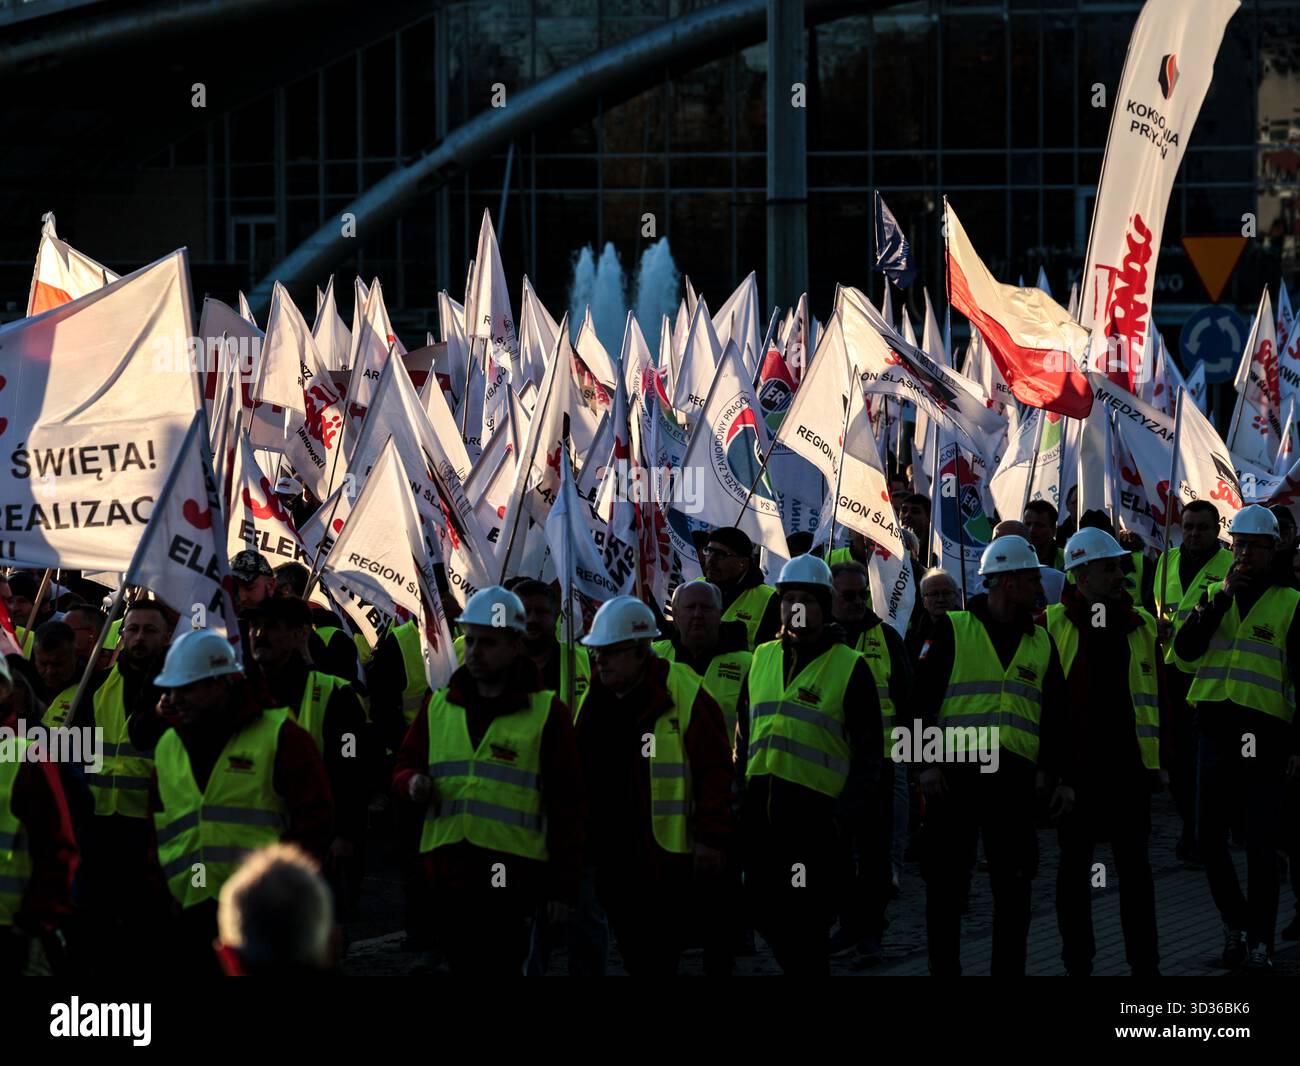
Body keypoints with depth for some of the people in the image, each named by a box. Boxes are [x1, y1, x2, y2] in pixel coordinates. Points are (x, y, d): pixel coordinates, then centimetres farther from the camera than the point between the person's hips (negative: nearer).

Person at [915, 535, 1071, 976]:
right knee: (946, 885, 1)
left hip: (1014, 776, 4)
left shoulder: (1041, 643, 15)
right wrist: (926, 762, -10)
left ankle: (1009, 971, 10)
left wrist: (1062, 777, 12)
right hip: (955, 772, -4)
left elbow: (1056, 716, 18)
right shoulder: (952, 630, 0)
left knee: (1014, 886, 3)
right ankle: (944, 969, 9)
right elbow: (920, 698, -3)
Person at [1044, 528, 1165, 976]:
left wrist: (1161, 759, 5)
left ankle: (1145, 963, 10)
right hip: (1074, 762, -2)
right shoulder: (1052, 625, -2)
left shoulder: (1141, 625, 8)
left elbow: (1159, 694, 10)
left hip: (1129, 763, 2)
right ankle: (1077, 964, 13)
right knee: (1074, 865, 6)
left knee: (1134, 866, 5)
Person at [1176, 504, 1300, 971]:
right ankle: (1236, 923, 21)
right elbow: (1185, 648, -4)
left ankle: (1260, 940, 4)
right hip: (1217, 729, 4)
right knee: (1210, 836, 3)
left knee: (1261, 843, -3)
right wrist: (1221, 599, -11)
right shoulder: (1214, 595, 11)